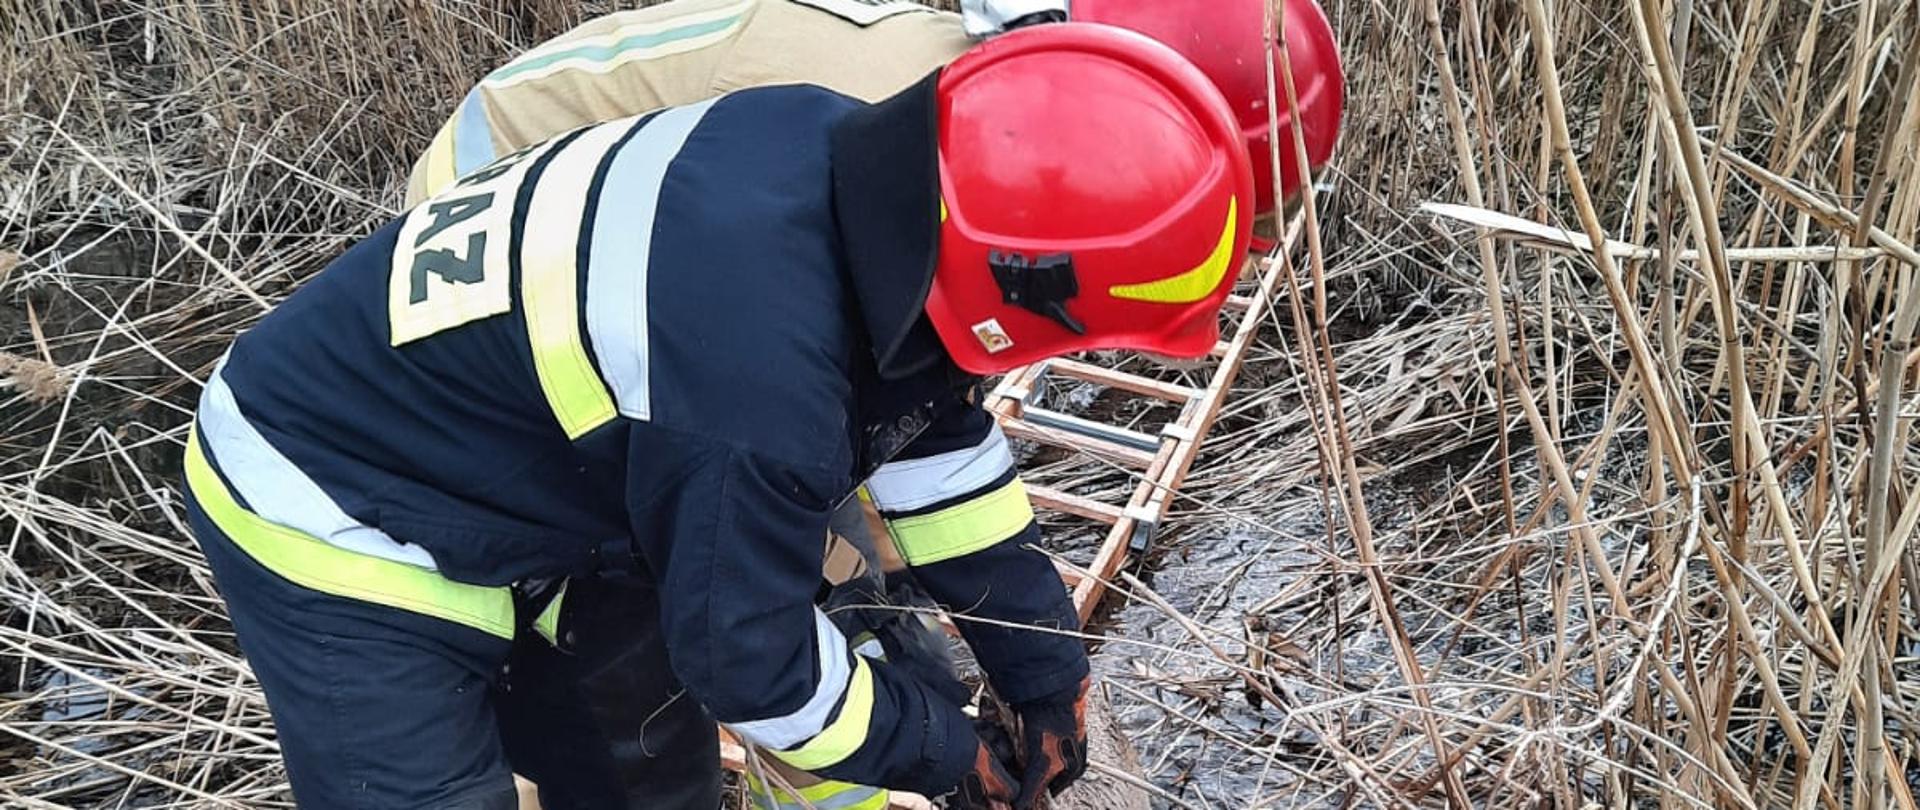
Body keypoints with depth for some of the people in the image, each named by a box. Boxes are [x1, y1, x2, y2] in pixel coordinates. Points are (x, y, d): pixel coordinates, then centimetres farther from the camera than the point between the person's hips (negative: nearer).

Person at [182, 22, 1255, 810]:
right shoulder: (759, 380, -40)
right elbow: (746, 659, -22)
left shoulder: (846, 147, -14)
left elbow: (936, 437, 2)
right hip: (336, 536, -8)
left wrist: (1045, 667, 7)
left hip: (486, 477, 8)